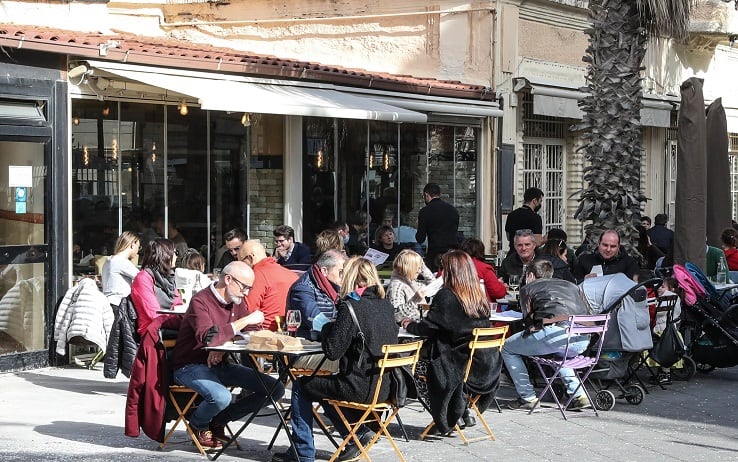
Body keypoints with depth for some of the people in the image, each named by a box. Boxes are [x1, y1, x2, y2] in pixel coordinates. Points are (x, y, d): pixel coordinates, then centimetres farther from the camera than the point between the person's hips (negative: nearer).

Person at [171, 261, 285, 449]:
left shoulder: (237, 301, 7)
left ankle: (217, 421, 6)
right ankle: (198, 425, -1)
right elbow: (207, 337, -33)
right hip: (190, 366, -8)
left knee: (275, 389, -2)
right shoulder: (200, 301, -18)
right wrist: (245, 321, -30)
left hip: (220, 364, 8)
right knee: (221, 397, -37)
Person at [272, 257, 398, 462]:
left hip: (361, 388, -7)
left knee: (301, 386, 14)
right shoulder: (386, 306, 5)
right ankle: (359, 432, 25)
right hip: (385, 387, 8)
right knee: (325, 384, 30)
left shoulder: (350, 307, -16)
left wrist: (327, 328, 3)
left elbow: (333, 351, -17)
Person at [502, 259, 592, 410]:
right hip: (583, 341, 5)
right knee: (559, 350, 42)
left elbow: (528, 320, 20)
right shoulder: (571, 286, 34)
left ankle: (527, 397, 12)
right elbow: (589, 314, 30)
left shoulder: (528, 288, 23)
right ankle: (578, 394, 25)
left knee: (507, 348, 18)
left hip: (554, 332, -5)